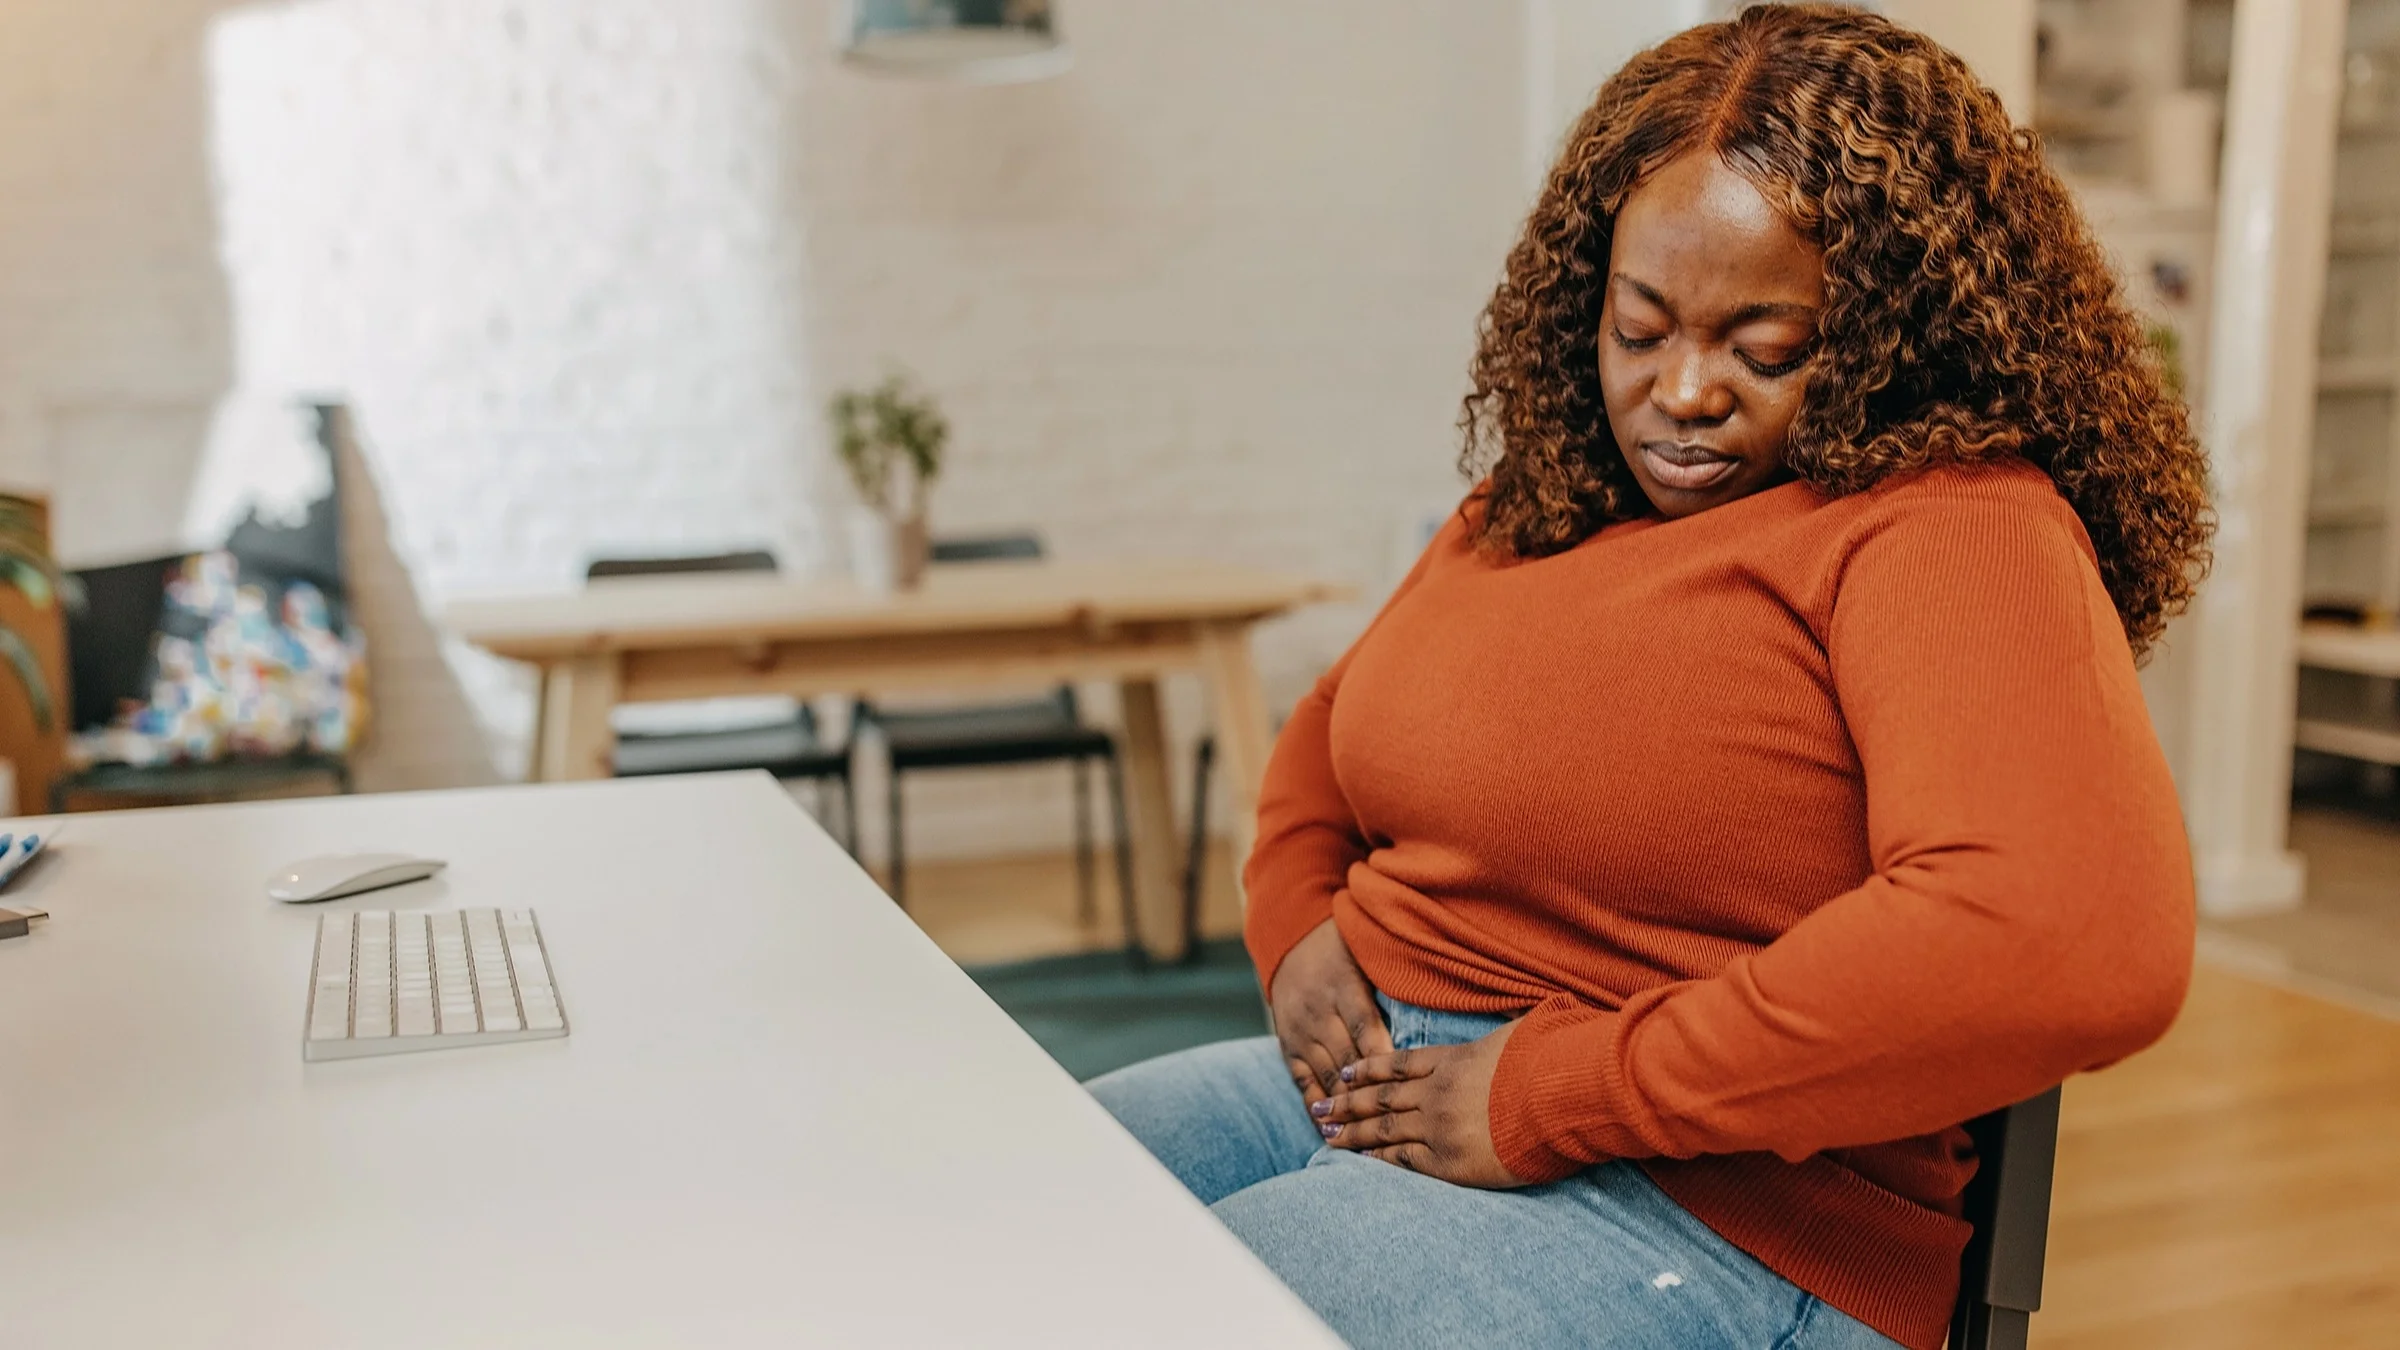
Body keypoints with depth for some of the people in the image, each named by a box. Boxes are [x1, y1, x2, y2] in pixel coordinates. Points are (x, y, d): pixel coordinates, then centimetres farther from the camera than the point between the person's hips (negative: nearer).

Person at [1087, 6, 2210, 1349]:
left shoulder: (1947, 524, -12)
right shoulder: (1546, 501, 13)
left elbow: (2080, 941, -28)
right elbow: (1336, 718, 28)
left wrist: (1556, 1091, -23)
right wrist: (1299, 925, 4)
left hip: (1707, 1217, -7)